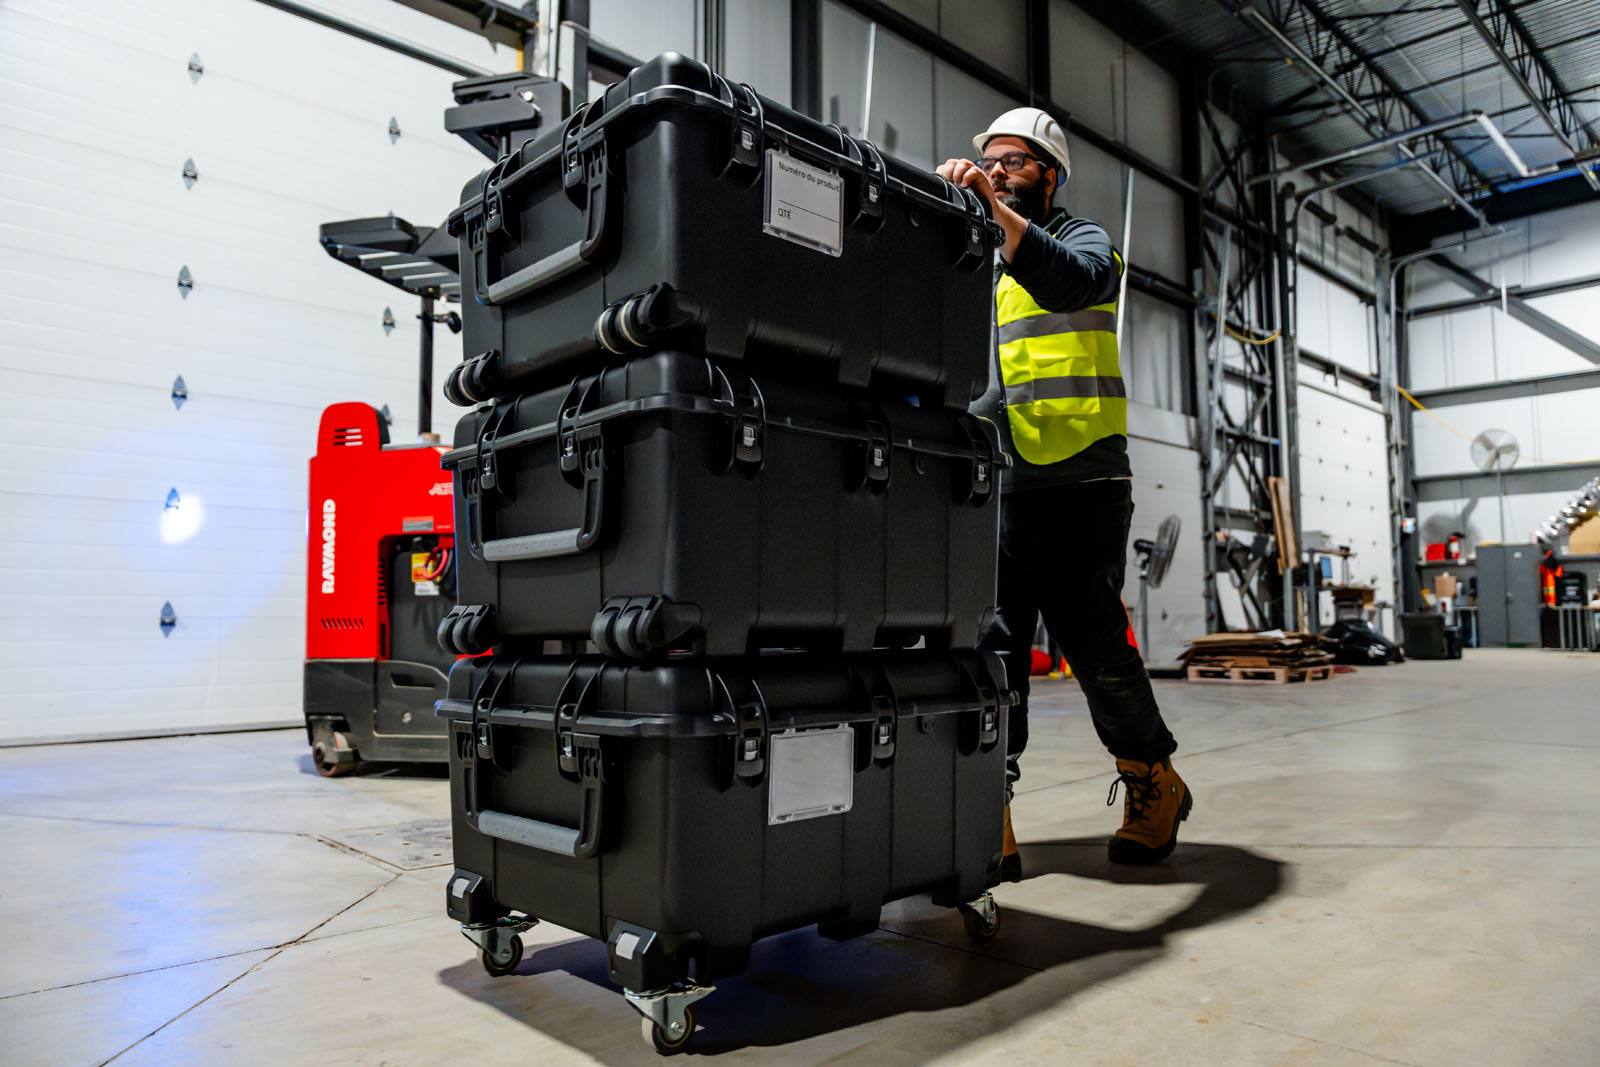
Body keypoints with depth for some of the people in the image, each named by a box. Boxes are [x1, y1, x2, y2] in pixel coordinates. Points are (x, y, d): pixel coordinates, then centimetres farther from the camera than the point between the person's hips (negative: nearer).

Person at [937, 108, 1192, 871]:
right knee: (991, 647, -4)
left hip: (1079, 486, -4)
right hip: (997, 487, 5)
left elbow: (1070, 282, -18)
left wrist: (994, 205, -25)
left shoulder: (1084, 240, 9)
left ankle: (1153, 786, 22)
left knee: (1096, 649, -1)